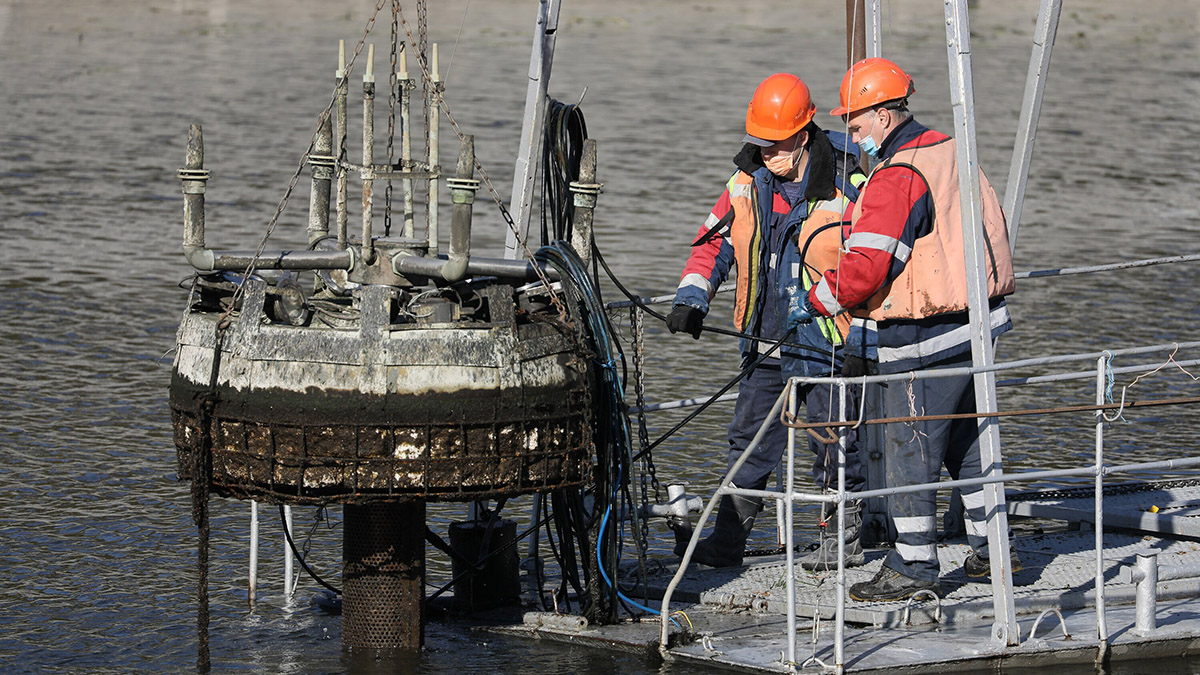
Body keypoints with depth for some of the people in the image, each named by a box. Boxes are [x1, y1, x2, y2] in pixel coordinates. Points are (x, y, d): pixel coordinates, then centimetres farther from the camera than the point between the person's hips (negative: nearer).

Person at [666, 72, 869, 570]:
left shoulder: (848, 189, -14)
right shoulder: (748, 183, 3)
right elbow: (714, 243, 12)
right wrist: (691, 297, -3)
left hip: (827, 345, -5)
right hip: (765, 343, 5)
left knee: (833, 448, 3)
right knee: (749, 442, 9)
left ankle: (845, 539, 17)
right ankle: (727, 541, 16)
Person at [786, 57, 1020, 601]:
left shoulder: (897, 177, -19)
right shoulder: (950, 154, 10)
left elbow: (865, 266, -24)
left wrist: (813, 303, -10)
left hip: (925, 340, -9)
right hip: (976, 321, 9)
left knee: (909, 450, -1)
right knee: (965, 439, 20)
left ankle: (913, 566, 4)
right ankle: (989, 548, 27)